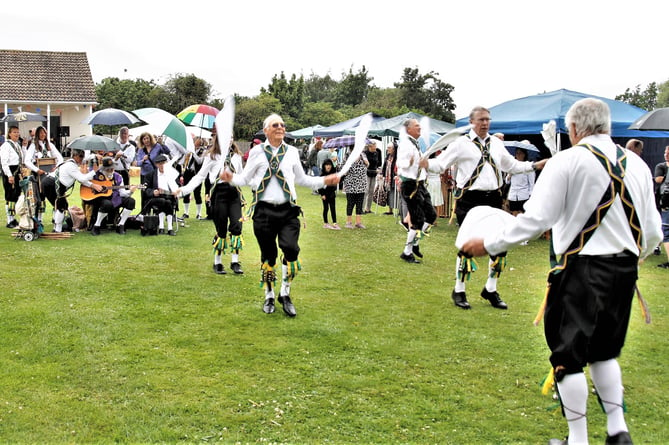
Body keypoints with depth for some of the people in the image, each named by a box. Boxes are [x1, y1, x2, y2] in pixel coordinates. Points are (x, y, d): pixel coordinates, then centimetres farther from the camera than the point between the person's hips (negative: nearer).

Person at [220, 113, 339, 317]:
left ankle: (285, 294, 4)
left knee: (291, 249, -16)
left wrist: (324, 181, 9)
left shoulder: (292, 152, 10)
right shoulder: (257, 152, 4)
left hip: (288, 210, 1)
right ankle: (269, 296, 25)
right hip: (264, 210, -1)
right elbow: (245, 178, 6)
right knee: (268, 255, 7)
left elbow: (302, 179, 18)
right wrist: (231, 178, -14)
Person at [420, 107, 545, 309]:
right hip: (469, 199, -5)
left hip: (493, 198, 5)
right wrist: (426, 164, -27)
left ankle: (490, 290, 23)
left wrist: (535, 165, 18)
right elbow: (441, 163, -7)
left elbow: (512, 165, 25)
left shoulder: (497, 143, 14)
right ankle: (459, 292, 14)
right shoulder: (461, 143, -2)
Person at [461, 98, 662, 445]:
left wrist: (488, 244, -7)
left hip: (583, 269, -6)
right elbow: (653, 231, 8)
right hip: (625, 269, 6)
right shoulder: (637, 165, 6)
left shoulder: (568, 161, -10)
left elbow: (535, 219, -16)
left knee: (569, 354, 7)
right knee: (604, 350, 23)